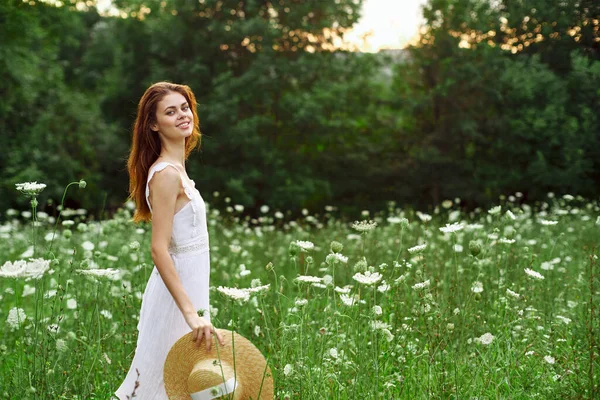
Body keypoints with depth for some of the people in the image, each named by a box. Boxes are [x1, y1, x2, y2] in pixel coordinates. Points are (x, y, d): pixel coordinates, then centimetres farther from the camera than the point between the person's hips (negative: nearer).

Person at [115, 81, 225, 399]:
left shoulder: (174, 167, 10)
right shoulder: (167, 174, -19)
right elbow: (159, 249, -26)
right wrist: (192, 313, -31)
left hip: (185, 286, 9)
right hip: (178, 290, -9)